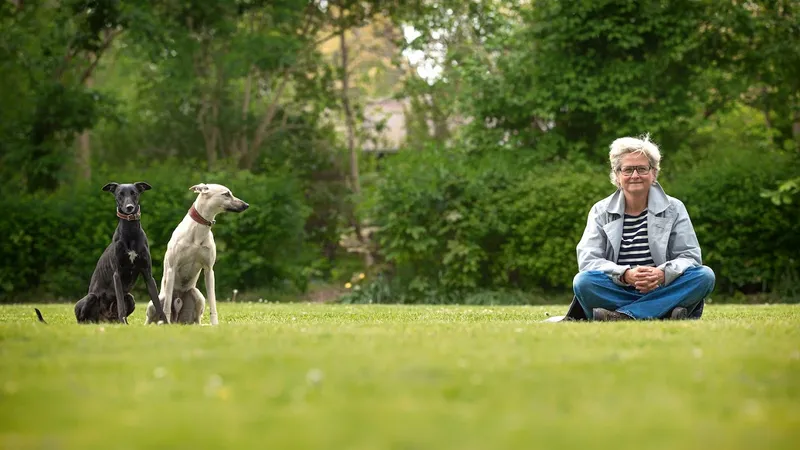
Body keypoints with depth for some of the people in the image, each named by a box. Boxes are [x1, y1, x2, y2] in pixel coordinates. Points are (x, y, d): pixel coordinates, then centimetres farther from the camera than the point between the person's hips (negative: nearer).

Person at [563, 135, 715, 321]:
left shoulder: (674, 209, 8)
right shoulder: (600, 211, 7)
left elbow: (690, 256, -1)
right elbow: (587, 259, -5)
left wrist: (662, 274, -23)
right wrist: (626, 274, -24)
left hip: (663, 291, 1)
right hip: (617, 293, -1)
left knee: (705, 276, -26)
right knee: (583, 281, -29)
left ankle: (621, 316, -33)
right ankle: (667, 314, -37)